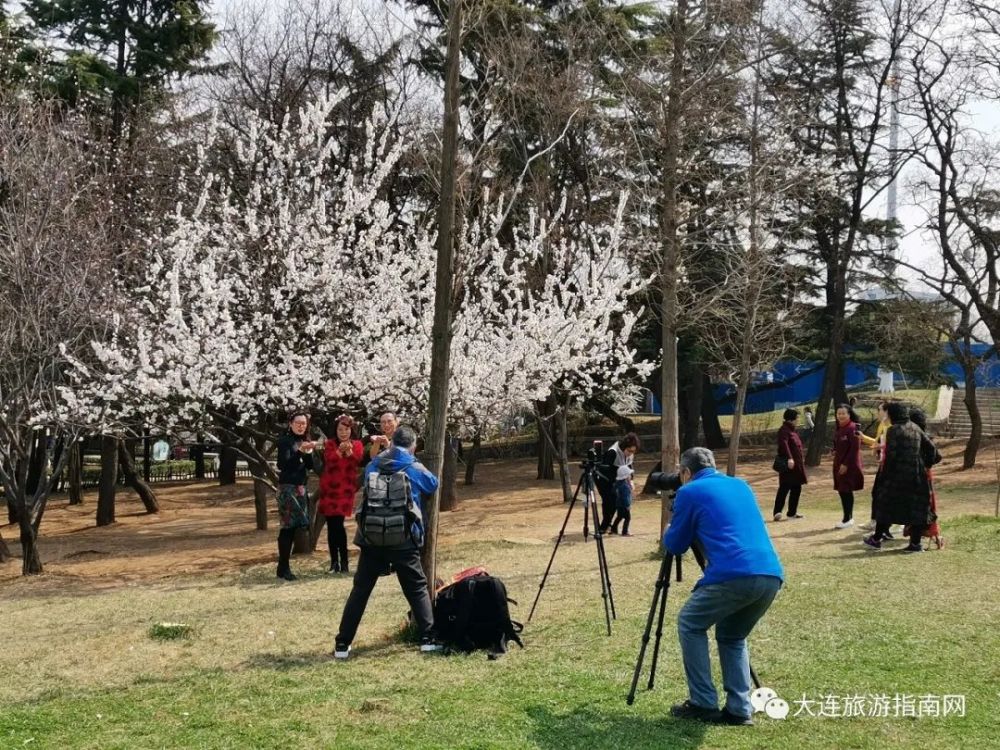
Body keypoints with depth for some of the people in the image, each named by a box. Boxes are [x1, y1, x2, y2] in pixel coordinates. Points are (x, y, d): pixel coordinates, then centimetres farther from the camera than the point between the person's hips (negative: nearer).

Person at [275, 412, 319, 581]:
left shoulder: (304, 441, 14)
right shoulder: (285, 441, -6)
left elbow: (310, 466, 10)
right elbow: (283, 464, -16)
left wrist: (308, 452, -8)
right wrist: (300, 452, -26)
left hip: (301, 487, 7)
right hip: (287, 487, -7)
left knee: (293, 526, 3)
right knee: (288, 526, -10)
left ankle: (283, 565, 8)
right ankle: (283, 568, -9)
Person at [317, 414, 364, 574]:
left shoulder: (357, 444, 7)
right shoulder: (330, 444, 7)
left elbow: (358, 459, -14)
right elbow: (328, 460, -14)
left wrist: (349, 451, -34)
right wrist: (340, 451, -33)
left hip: (346, 488, -2)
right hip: (329, 488, 2)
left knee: (338, 523, -13)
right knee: (332, 525, 2)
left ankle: (343, 561, -6)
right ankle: (334, 561, 9)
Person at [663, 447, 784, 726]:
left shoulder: (689, 492, 9)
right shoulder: (742, 486, 28)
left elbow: (674, 546, 18)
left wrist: (670, 528, 38)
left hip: (733, 576, -6)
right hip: (771, 575, 6)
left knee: (690, 626, 17)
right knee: (732, 636, 26)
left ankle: (703, 704, 12)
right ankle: (739, 709, 16)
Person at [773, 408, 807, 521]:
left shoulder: (792, 430, 18)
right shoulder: (784, 430, -12)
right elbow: (783, 444, -28)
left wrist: (800, 463, 29)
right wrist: (789, 458, -40)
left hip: (797, 466, 10)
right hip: (788, 465, -10)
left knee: (796, 488, 12)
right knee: (784, 488, -13)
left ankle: (792, 512, 19)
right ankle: (777, 512, -16)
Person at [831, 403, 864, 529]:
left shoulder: (853, 428, -14)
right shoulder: (839, 429, 13)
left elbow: (855, 448, -18)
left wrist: (846, 464, -19)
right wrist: (834, 451, 3)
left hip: (849, 466, -9)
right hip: (839, 464, 9)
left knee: (846, 491, -6)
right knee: (842, 490, 10)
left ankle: (848, 518, 1)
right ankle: (848, 518, 19)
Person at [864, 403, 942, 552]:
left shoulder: (893, 430, -10)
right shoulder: (916, 429, 8)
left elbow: (890, 455, -14)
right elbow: (930, 447, 9)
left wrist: (884, 475, -7)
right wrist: (927, 464, 18)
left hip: (898, 474, -4)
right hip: (917, 474, 5)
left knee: (886, 505, 8)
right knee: (917, 506, 8)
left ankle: (877, 539, 15)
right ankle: (915, 543, 6)